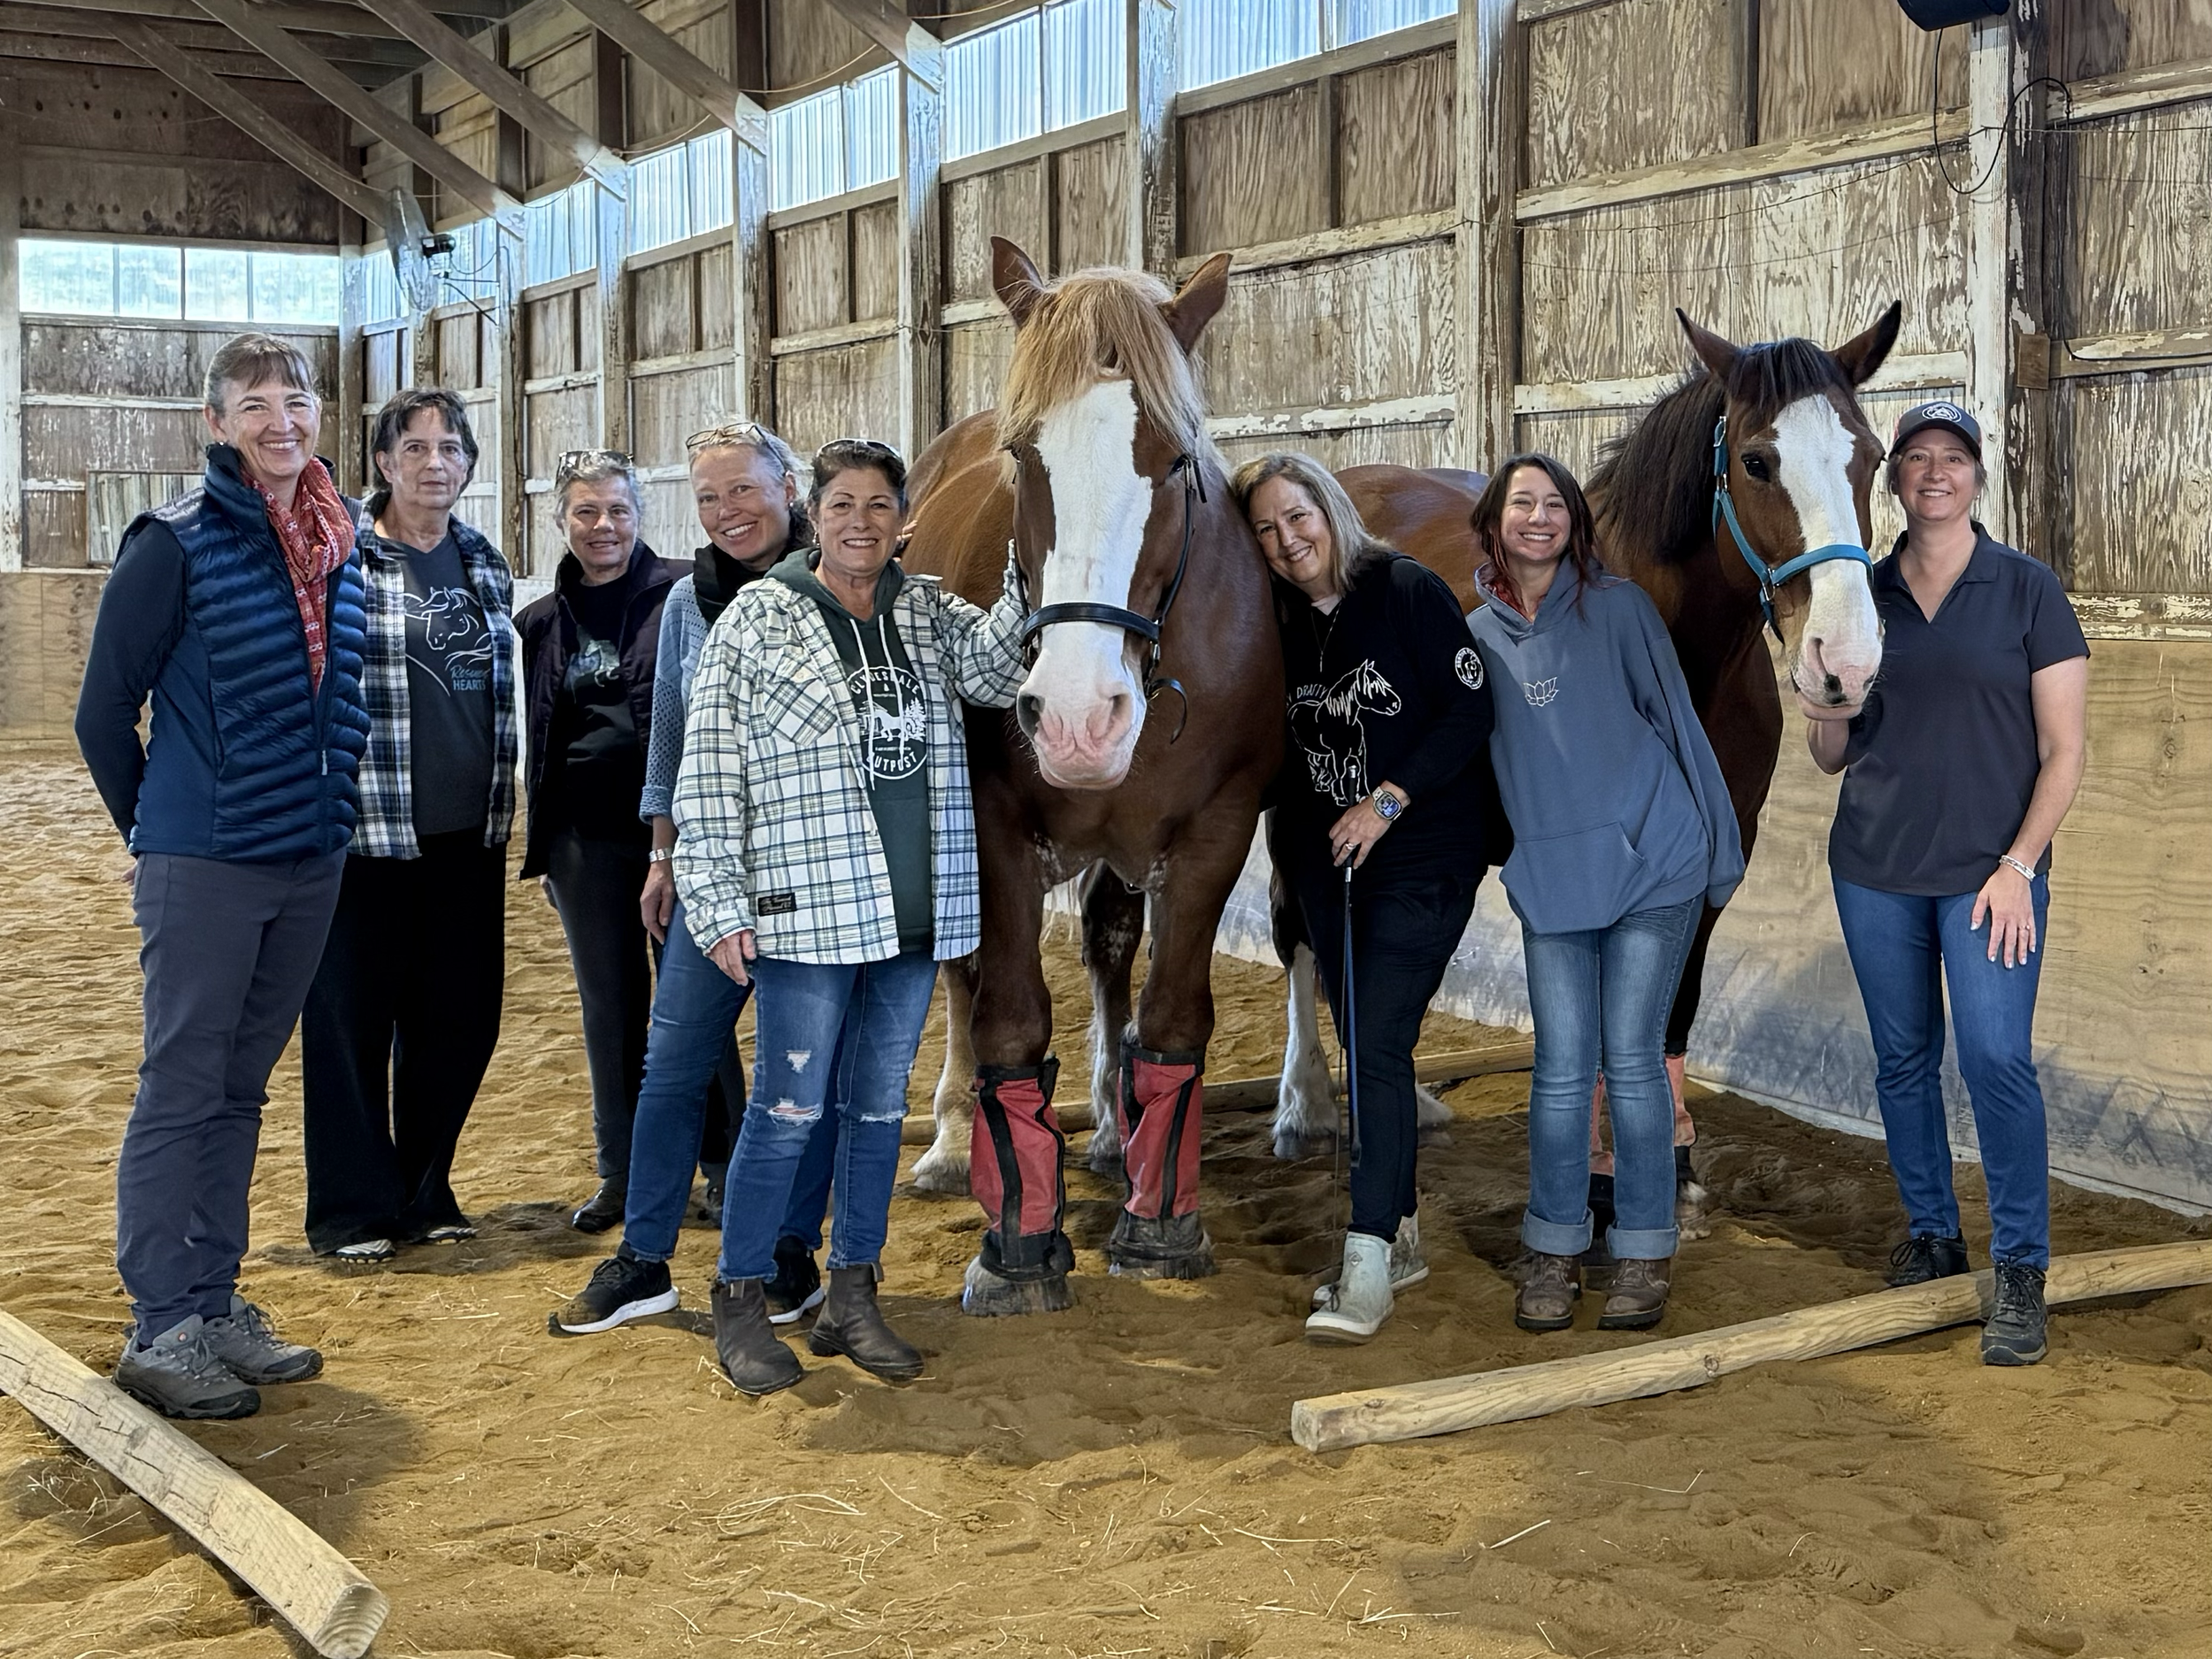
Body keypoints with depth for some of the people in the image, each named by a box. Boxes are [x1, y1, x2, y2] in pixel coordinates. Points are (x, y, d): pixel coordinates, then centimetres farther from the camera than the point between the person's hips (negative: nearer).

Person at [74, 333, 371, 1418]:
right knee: (180, 1093, 0)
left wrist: (329, 810, 14)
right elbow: (104, 711, -5)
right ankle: (160, 1330, 7)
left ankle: (214, 1305, 23)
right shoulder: (177, 543, -10)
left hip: (310, 861, 6)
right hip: (205, 868, -6)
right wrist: (161, 832, 3)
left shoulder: (341, 545, 7)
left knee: (239, 1089, 14)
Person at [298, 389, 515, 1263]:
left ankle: (424, 1192, 24)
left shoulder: (485, 564, 11)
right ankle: (353, 1209, 14)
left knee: (460, 1014, 9)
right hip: (366, 831, -5)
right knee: (354, 1017, 2)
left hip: (468, 834, 5)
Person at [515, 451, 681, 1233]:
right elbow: (539, 737, 16)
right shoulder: (542, 622, 10)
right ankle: (621, 1175, 20)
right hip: (586, 838, 4)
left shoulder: (679, 595, -4)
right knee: (610, 1007, 10)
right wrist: (541, 846, 13)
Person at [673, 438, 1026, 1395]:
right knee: (789, 1111, -1)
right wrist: (718, 906, -10)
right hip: (807, 911, -5)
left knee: (880, 1109, 12)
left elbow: (991, 673, -9)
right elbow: (709, 771, -5)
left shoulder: (928, 612, 10)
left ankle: (852, 1298, 23)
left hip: (915, 912, 5)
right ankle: (740, 1304, 13)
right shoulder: (758, 619, -3)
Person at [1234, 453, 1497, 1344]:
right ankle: (1400, 1235, 25)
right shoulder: (1281, 625, 5)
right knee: (1365, 1050, 12)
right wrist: (1287, 826, 3)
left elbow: (1470, 712, -14)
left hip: (1421, 859, -6)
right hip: (1324, 865, 6)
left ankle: (1368, 1262, -9)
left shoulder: (1411, 592, -11)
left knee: (1378, 1048, -12)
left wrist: (1386, 802, -18)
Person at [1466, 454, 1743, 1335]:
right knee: (1561, 1069, 1)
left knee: (1632, 1060, 0)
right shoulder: (1478, 635, 9)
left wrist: (1719, 844, 2)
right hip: (1549, 876, 2)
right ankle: (1554, 1252, 14)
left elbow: (1676, 720, 3)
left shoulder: (1618, 607, 1)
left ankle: (1644, 1254, 10)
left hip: (1650, 862, -2)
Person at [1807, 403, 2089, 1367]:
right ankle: (1931, 1235, 28)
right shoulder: (1863, 596, 5)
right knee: (1902, 1059, 11)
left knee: (1996, 1059, -10)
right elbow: (1835, 757, 10)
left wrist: (2018, 866, -12)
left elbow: (2063, 752, -3)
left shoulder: (2027, 590, -2)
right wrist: (1818, 717, -13)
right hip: (1874, 870, 3)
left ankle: (2021, 1269, 1)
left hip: (1988, 869, -3)